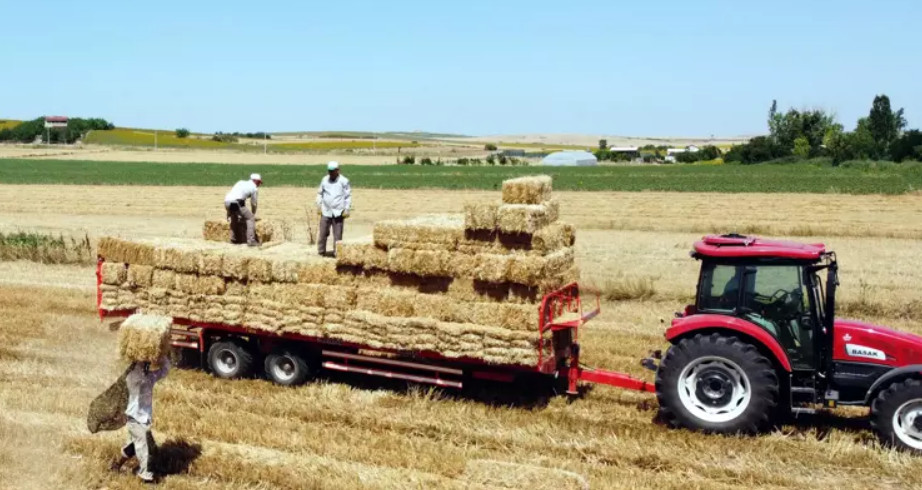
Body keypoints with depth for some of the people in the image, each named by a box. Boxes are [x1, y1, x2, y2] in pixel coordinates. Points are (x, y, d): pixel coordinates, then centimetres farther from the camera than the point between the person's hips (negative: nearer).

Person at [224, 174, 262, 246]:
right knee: (250, 218, 2)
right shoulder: (254, 188, 10)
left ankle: (233, 239, 31)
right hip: (236, 203, -7)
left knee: (234, 218, 30)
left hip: (226, 201, 7)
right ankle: (251, 240, -8)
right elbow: (253, 204, 17)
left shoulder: (241, 182, 28)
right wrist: (254, 214, 35)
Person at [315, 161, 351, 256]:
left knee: (338, 234, 0)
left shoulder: (344, 181, -2)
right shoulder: (325, 180, 8)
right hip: (326, 212, 3)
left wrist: (347, 209, -6)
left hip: (338, 212, -3)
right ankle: (321, 251, 12)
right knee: (323, 233, 2)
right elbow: (320, 193, 17)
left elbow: (348, 196, -1)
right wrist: (319, 205, 8)